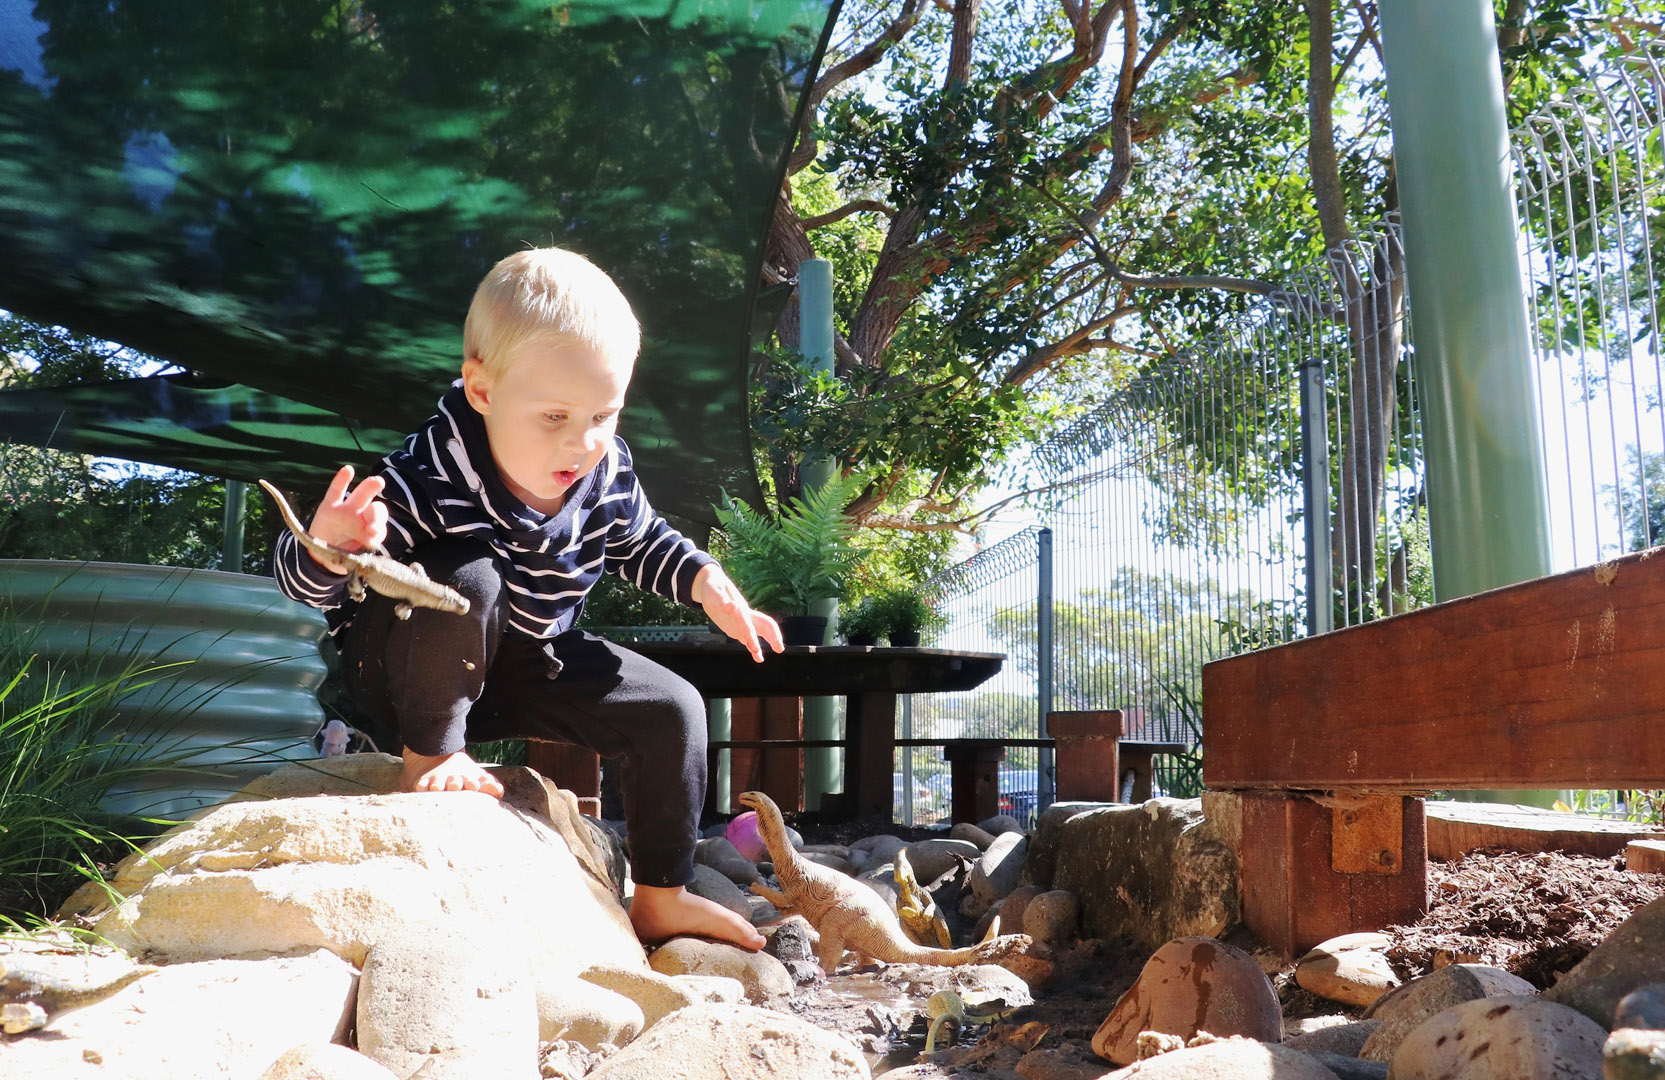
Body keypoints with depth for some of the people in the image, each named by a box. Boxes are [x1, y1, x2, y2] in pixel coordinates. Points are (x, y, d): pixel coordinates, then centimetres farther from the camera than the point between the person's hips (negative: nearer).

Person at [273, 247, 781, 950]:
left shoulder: (607, 474, -15)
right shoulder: (429, 479, -32)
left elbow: (641, 543, 10)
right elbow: (302, 578, -28)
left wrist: (706, 582, -7)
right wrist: (328, 550, -52)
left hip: (525, 664, 6)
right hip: (406, 672, -5)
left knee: (673, 711, -3)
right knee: (466, 580, -37)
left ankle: (661, 900, 14)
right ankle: (430, 756, -12)